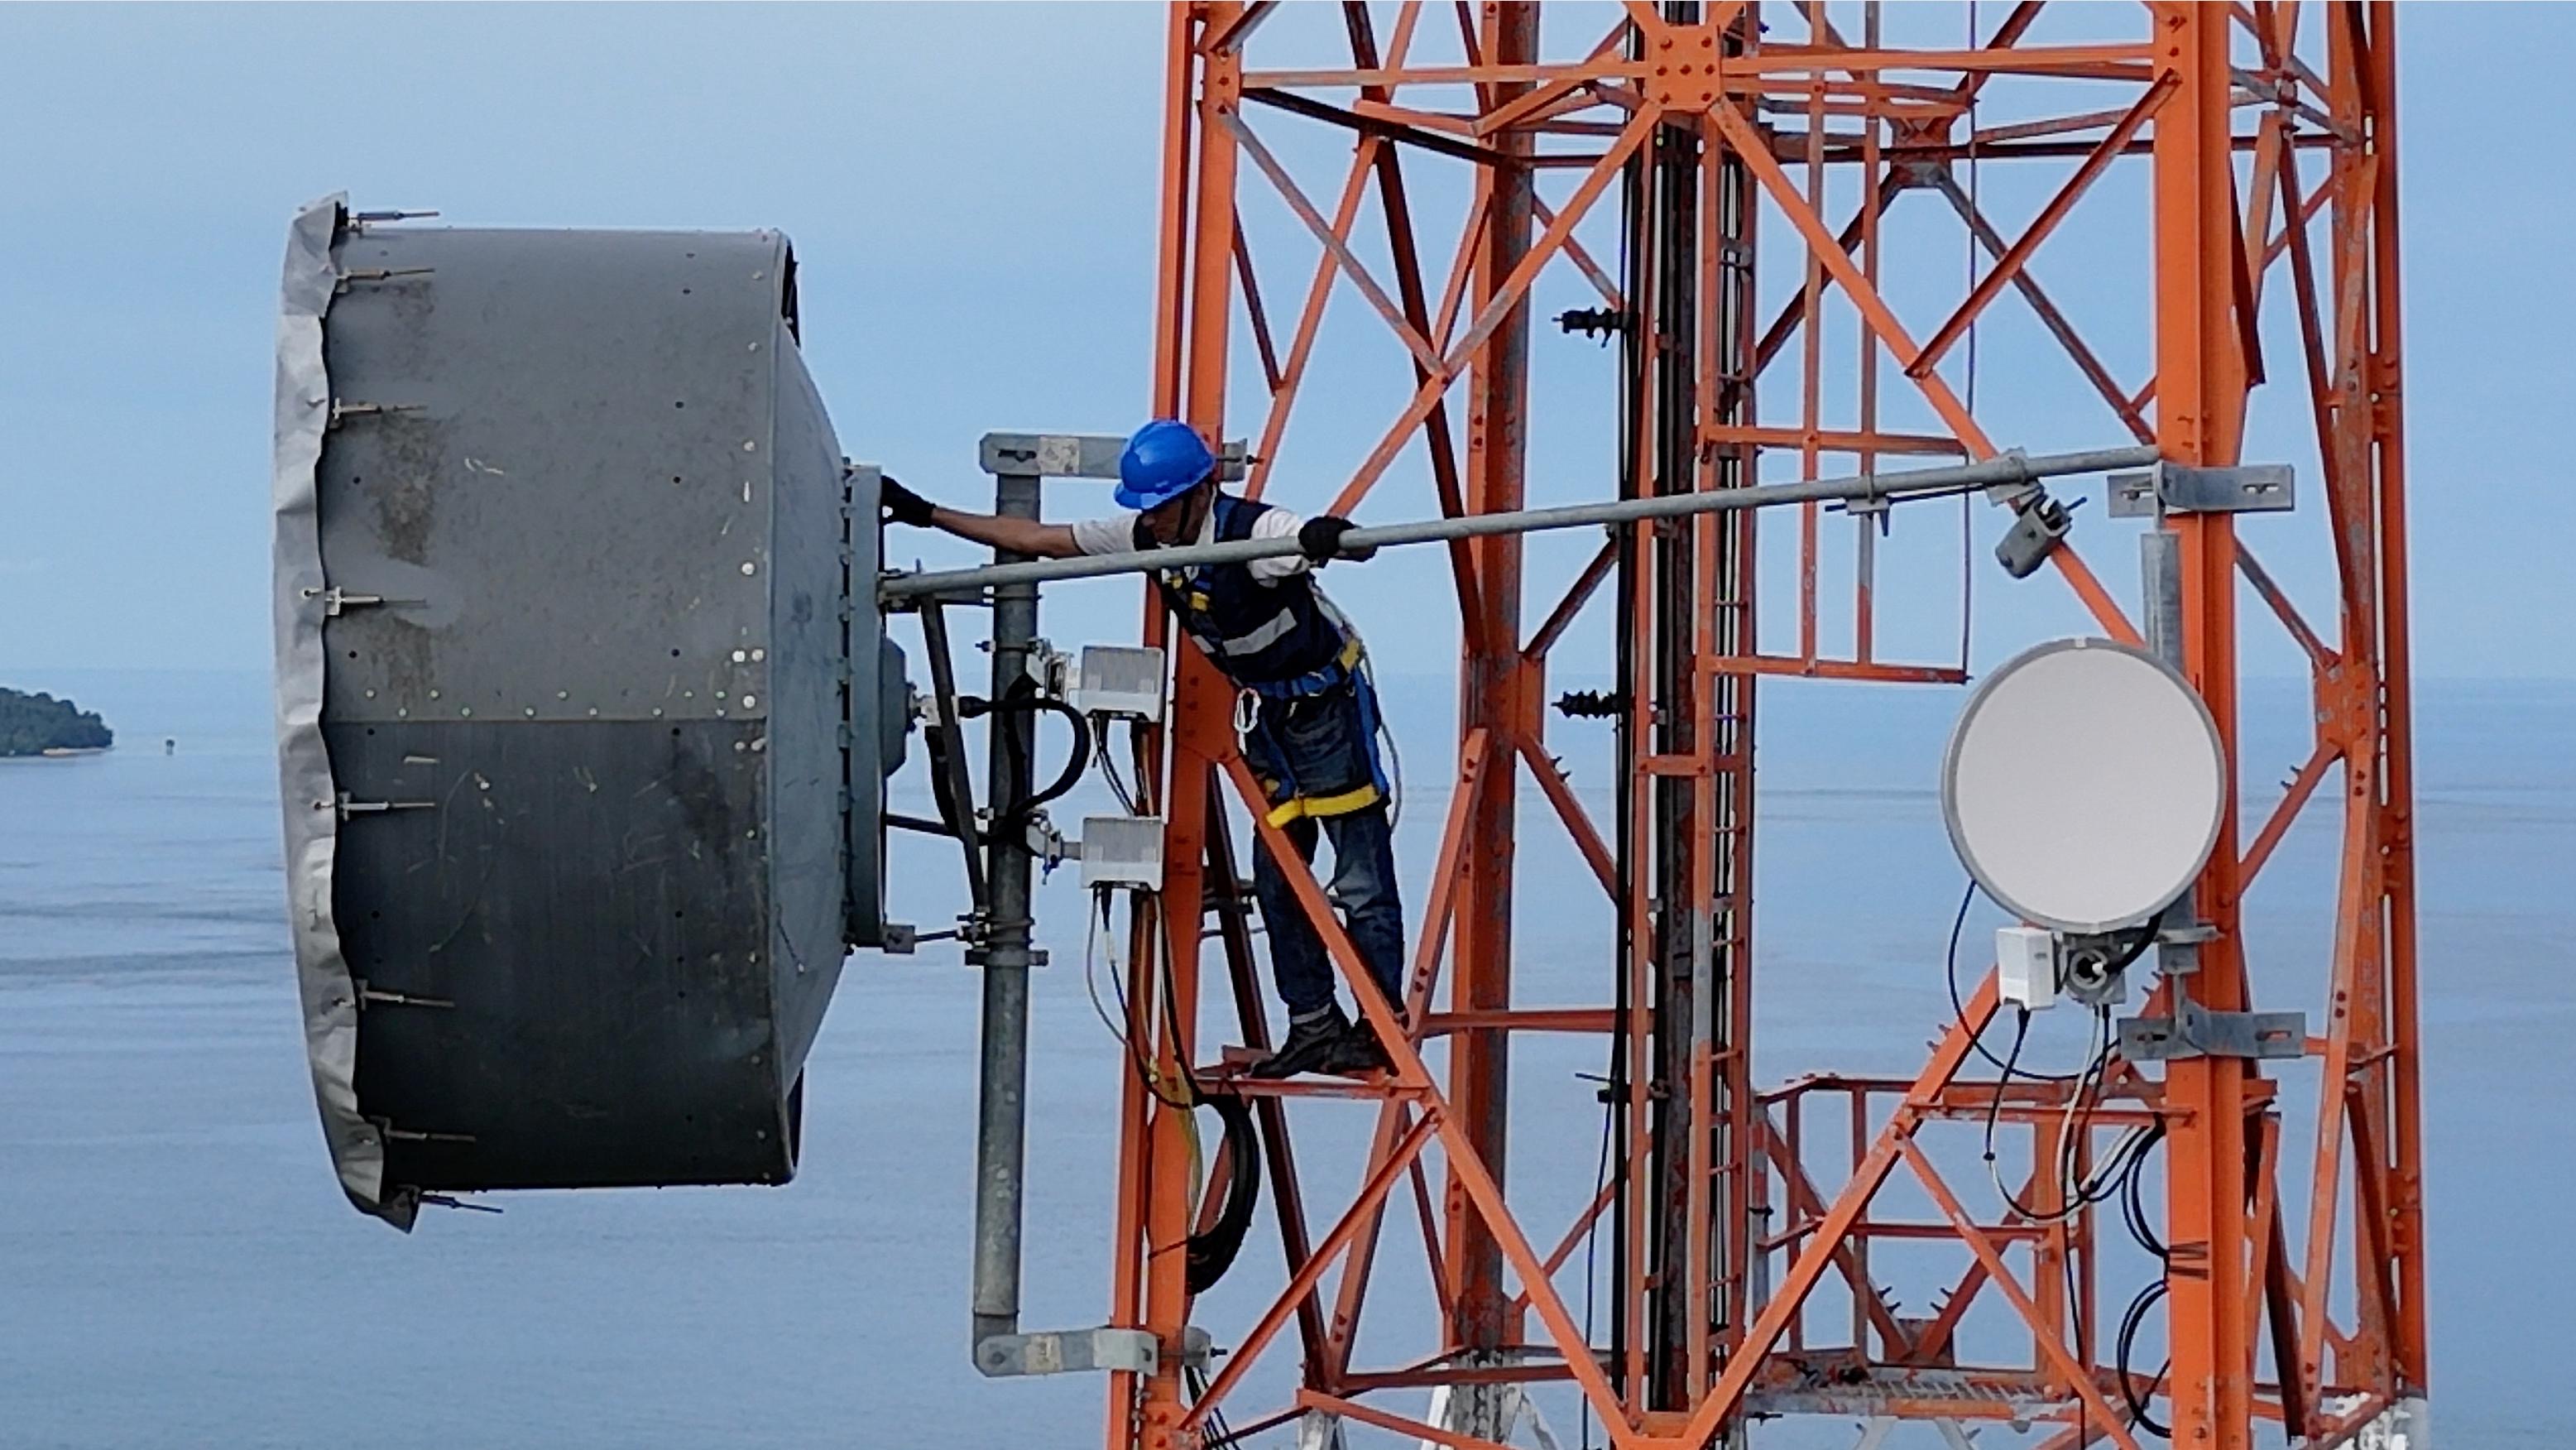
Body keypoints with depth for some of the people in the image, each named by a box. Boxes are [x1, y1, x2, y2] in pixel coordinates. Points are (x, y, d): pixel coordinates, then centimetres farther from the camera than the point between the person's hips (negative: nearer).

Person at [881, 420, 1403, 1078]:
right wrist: (926, 514, 0)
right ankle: (1314, 1025, 14)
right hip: (1270, 712, 8)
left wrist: (1331, 538, -71)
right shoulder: (1143, 537, -6)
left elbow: (1357, 543, -46)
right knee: (1276, 876, 8)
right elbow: (1037, 539, 1)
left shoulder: (1256, 532, -29)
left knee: (1362, 880, -6)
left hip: (1330, 705, -8)